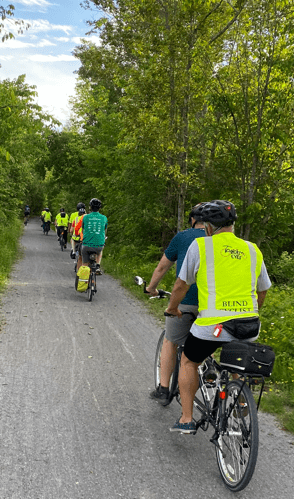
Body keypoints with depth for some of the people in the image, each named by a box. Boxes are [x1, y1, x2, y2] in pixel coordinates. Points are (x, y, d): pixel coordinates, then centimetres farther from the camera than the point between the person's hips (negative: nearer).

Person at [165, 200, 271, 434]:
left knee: (189, 363, 21)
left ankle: (186, 419, 21)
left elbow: (181, 285, 5)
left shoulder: (201, 245, 0)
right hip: (250, 327, 4)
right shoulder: (253, 250, 13)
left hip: (213, 324, -4)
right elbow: (263, 291, 21)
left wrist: (172, 308, 24)